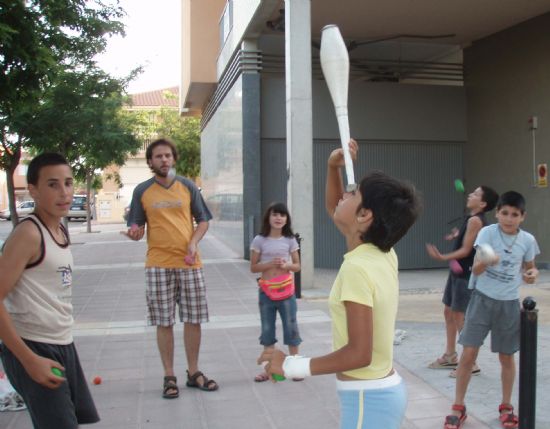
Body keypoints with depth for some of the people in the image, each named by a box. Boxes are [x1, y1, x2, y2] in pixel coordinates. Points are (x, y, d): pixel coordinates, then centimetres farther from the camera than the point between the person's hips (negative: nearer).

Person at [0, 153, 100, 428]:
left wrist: (61, 343, 19)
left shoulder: (61, 231, 9)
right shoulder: (28, 233, -18)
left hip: (62, 344, 9)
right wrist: (29, 359, -22)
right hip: (32, 348, -9)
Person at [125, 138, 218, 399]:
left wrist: (194, 242, -8)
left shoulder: (188, 187, 6)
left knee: (193, 319, 6)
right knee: (164, 323, 4)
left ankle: (193, 373, 22)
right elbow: (137, 228, 7)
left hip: (189, 263, 1)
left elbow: (203, 221, 9)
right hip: (158, 265, -1)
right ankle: (169, 377, 16)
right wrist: (134, 232, -17)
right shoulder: (142, 191, 4)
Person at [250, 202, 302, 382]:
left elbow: (297, 266, 5)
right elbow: (253, 267, -2)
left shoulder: (290, 240, 0)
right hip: (266, 291, 0)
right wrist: (270, 264, -18)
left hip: (286, 290, 0)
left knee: (291, 328, 4)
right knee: (267, 330, 9)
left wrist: (286, 265, -15)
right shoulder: (259, 240, -4)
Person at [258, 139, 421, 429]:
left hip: (367, 399, -8)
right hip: (386, 390, 8)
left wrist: (292, 366, -21)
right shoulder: (384, 256, 1)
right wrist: (334, 167, 6)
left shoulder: (357, 268, -24)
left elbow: (359, 353, -26)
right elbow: (332, 209, 18)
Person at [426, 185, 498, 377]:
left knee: (460, 317, -4)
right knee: (449, 312, 16)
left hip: (466, 274, -10)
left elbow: (466, 251, -20)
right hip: (458, 272, 10)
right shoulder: (472, 219, 10)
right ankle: (450, 356, 28)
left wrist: (442, 257, -23)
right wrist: (459, 236, 18)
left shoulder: (475, 220, -18)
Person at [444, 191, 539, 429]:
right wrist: (486, 261, -40)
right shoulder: (487, 232, -11)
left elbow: (529, 268, 13)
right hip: (482, 299, -2)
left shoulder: (528, 240, -3)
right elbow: (475, 269, -18)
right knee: (468, 354, -2)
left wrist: (532, 274, -11)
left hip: (509, 303, 2)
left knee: (506, 357, 12)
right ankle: (458, 407, 12)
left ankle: (506, 406, 31)